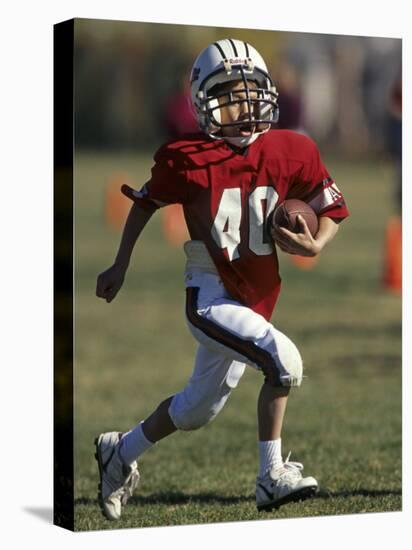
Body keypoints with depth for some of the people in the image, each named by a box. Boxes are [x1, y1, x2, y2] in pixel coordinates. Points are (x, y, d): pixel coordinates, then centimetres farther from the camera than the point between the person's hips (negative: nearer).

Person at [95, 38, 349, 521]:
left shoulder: (292, 153, -5)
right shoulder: (187, 159, -11)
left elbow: (332, 209, 6)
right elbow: (145, 203, 6)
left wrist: (315, 245, -14)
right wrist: (120, 267, 12)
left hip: (256, 299, 5)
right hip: (210, 297, -5)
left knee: (199, 408, 18)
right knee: (283, 360, -25)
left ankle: (120, 452, 42)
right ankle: (272, 476, -12)